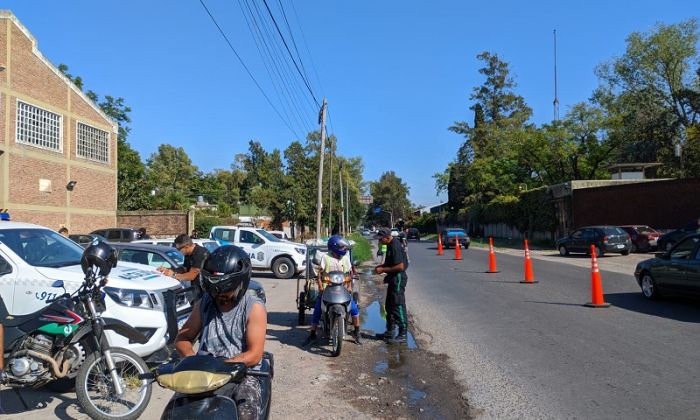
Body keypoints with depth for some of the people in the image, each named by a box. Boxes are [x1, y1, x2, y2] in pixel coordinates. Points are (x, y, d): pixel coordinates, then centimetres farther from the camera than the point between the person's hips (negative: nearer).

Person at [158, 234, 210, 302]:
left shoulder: (200, 253, -23)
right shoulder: (188, 254, 7)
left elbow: (191, 276, -23)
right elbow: (184, 269, 17)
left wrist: (173, 275, -15)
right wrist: (168, 270, 4)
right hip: (196, 288, 9)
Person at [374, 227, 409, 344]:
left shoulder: (395, 246, -22)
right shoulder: (391, 244, 9)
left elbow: (400, 266, -26)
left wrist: (383, 269, -19)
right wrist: (381, 266, 6)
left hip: (398, 279, -11)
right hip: (393, 279, 11)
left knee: (398, 306, -5)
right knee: (389, 306, 17)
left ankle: (402, 335, 3)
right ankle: (390, 332, 28)